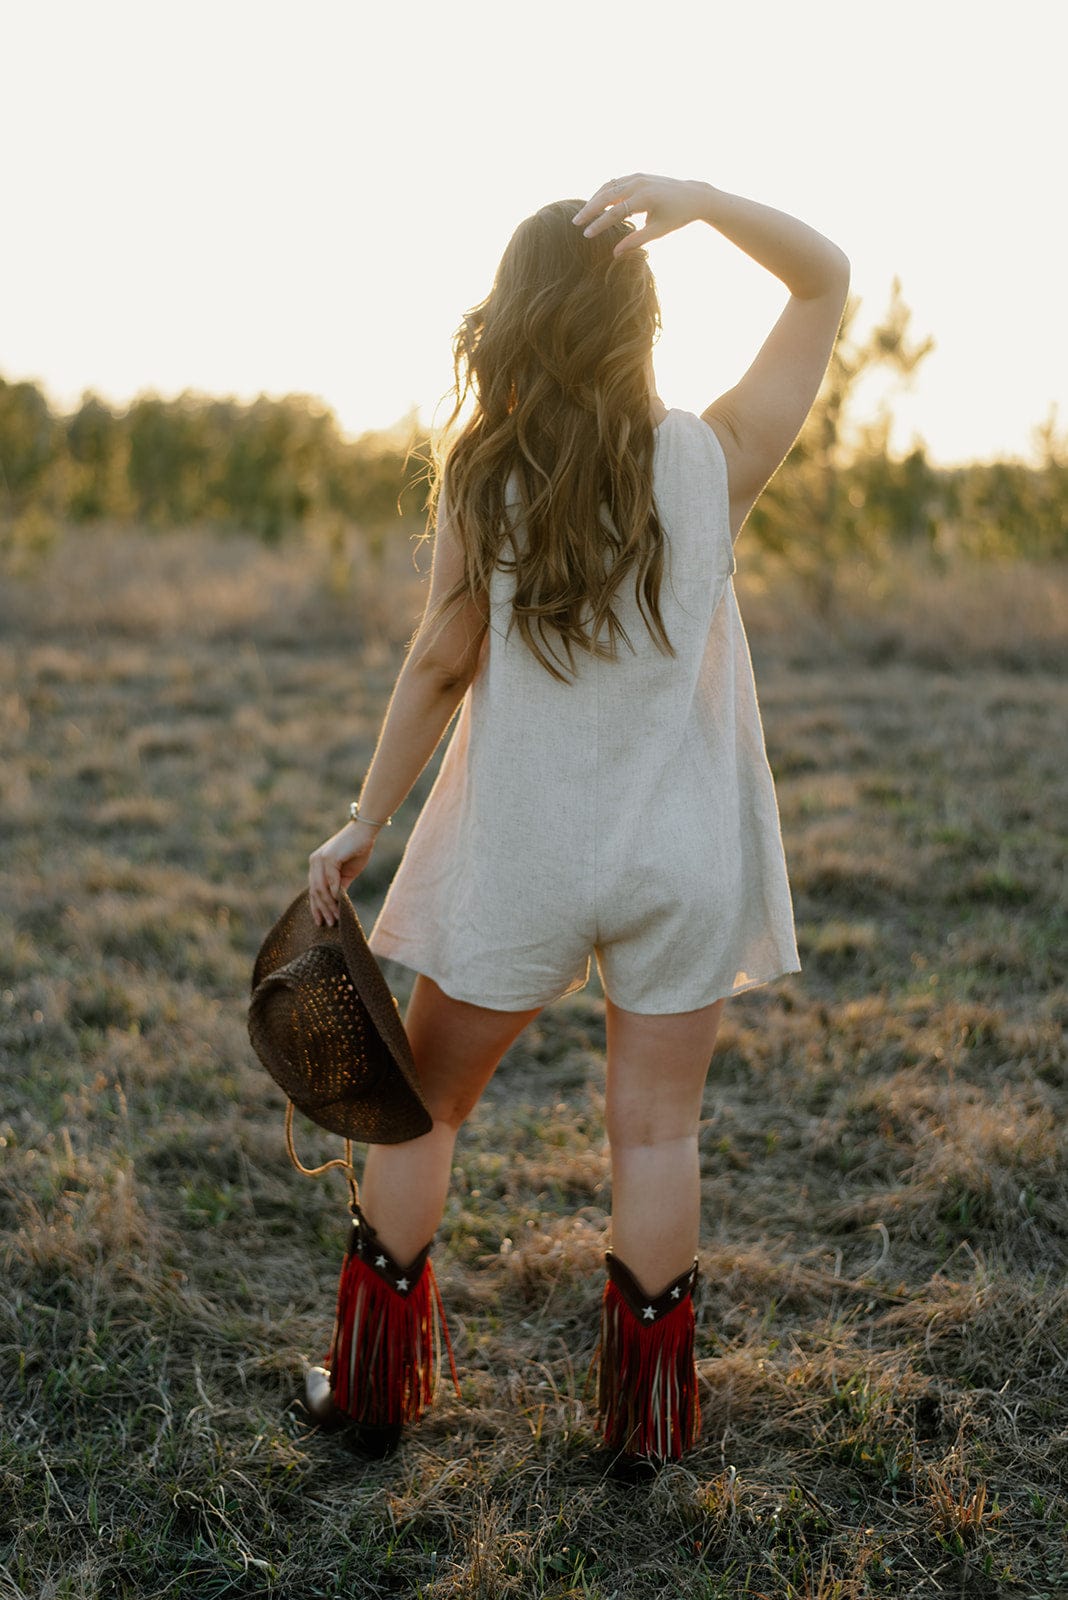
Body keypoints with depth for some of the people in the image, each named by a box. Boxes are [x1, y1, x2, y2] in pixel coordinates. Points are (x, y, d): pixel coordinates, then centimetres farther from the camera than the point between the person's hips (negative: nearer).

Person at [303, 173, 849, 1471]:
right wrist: (699, 202, -12)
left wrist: (364, 822, 5)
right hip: (682, 853, 1)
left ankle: (374, 1384, 28)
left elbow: (442, 664, -5)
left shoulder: (483, 477, -10)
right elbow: (827, 278, 2)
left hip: (521, 853, 0)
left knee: (421, 1104, 16)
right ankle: (647, 1418, 22)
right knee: (656, 1125, 11)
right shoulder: (714, 461, -8)